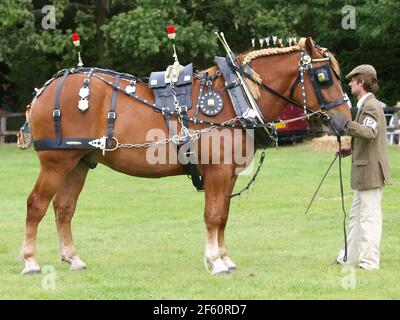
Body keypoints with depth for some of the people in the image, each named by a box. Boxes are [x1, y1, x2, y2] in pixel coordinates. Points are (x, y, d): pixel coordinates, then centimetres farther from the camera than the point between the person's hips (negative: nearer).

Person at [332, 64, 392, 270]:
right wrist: (351, 150, 16)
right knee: (356, 215, 17)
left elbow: (370, 132, -32)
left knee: (369, 216, -6)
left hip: (370, 169, -11)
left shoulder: (371, 106, -15)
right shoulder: (366, 105, 18)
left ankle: (369, 261, -2)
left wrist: (348, 126, -42)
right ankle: (349, 257, 25)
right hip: (364, 170, 11)